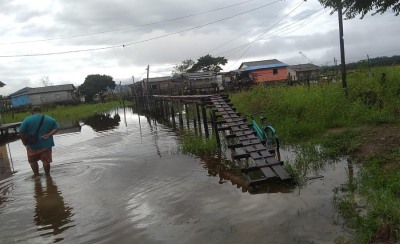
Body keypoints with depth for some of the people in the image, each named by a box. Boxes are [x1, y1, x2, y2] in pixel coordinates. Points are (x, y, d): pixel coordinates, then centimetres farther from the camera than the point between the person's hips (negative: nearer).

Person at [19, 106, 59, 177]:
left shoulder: (27, 120, -7)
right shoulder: (50, 119, 3)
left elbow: (21, 133, -9)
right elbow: (56, 128, 1)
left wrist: (24, 142, 2)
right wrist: (49, 135, -8)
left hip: (32, 145, -1)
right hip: (46, 144, 2)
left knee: (33, 161, 18)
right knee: (46, 161, 10)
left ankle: (36, 175, 24)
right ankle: (47, 175, 21)